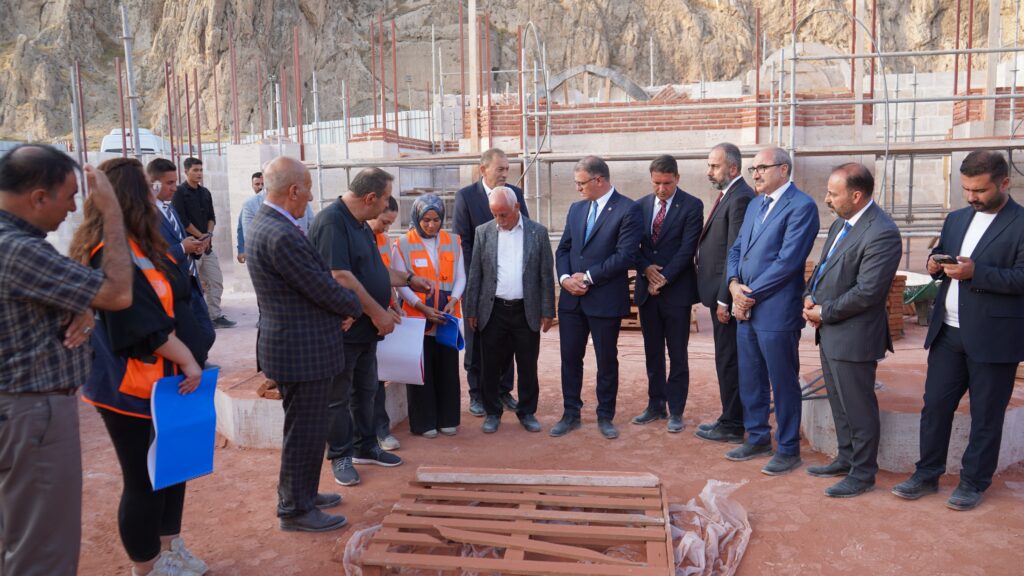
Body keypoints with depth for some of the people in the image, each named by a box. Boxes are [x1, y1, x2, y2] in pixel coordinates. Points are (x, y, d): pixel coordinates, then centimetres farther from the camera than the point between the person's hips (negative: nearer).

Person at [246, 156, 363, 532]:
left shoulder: (264, 224, 9)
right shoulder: (282, 236, -25)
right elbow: (321, 288, -21)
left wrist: (340, 307, 1)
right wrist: (353, 307, -2)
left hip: (291, 343, 11)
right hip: (302, 350, -11)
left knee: (305, 428, 23)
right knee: (305, 431, 4)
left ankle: (299, 493, 38)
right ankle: (295, 509, 19)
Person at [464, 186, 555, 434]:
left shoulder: (538, 232, 0)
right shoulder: (483, 232, 2)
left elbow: (547, 275, 1)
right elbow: (474, 275, 4)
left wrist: (547, 312, -1)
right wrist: (471, 311, 2)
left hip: (527, 311, 0)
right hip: (493, 311, 1)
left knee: (528, 366, 8)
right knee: (491, 366, 7)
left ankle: (527, 412, 24)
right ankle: (492, 413, 23)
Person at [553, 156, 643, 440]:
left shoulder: (628, 210, -9)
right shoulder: (576, 209, 11)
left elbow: (625, 255, -17)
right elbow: (563, 249, 12)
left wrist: (588, 277, -15)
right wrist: (565, 277, -8)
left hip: (606, 299, -5)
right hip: (572, 298, 5)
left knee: (607, 361, 8)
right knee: (570, 358, 10)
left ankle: (605, 416, 23)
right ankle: (571, 414, 24)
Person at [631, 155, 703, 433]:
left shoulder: (691, 206, -5)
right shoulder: (641, 205, 9)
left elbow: (687, 248, -12)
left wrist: (664, 279, -15)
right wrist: (645, 269, -9)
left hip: (676, 290, -4)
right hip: (647, 290, 5)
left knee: (677, 355, 3)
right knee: (652, 352, 12)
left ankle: (676, 411, 13)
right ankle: (655, 405, 24)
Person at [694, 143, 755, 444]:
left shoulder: (740, 198, -16)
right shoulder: (729, 195, 15)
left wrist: (724, 299, -20)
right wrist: (719, 296, 13)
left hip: (727, 294, -10)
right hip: (720, 293, 10)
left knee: (728, 360, 0)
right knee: (727, 359, 16)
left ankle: (731, 426, 11)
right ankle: (731, 419, 27)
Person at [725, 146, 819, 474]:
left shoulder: (801, 206, -11)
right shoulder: (755, 205, 16)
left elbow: (788, 261, -18)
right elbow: (737, 250, 16)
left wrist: (751, 294, -14)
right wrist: (734, 285, -3)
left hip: (776, 311, -8)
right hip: (746, 309, 8)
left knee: (783, 383, 5)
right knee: (750, 380, 16)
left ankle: (788, 449, 19)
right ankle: (758, 438, 31)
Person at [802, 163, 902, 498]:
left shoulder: (881, 233, -21)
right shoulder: (841, 224, 9)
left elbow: (866, 292, -24)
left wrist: (825, 312, -14)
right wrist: (810, 296, 1)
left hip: (853, 336, -9)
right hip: (829, 332, 9)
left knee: (858, 407, 5)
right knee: (839, 402, 20)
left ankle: (863, 473, 20)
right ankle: (847, 458, 36)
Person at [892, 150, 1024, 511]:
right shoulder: (956, 219, 12)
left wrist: (976, 272, -25)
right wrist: (935, 266, -3)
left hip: (993, 338, -5)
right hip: (948, 332, 6)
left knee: (985, 416, 8)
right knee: (935, 406, 9)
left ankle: (973, 484, 22)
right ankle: (926, 475, 21)